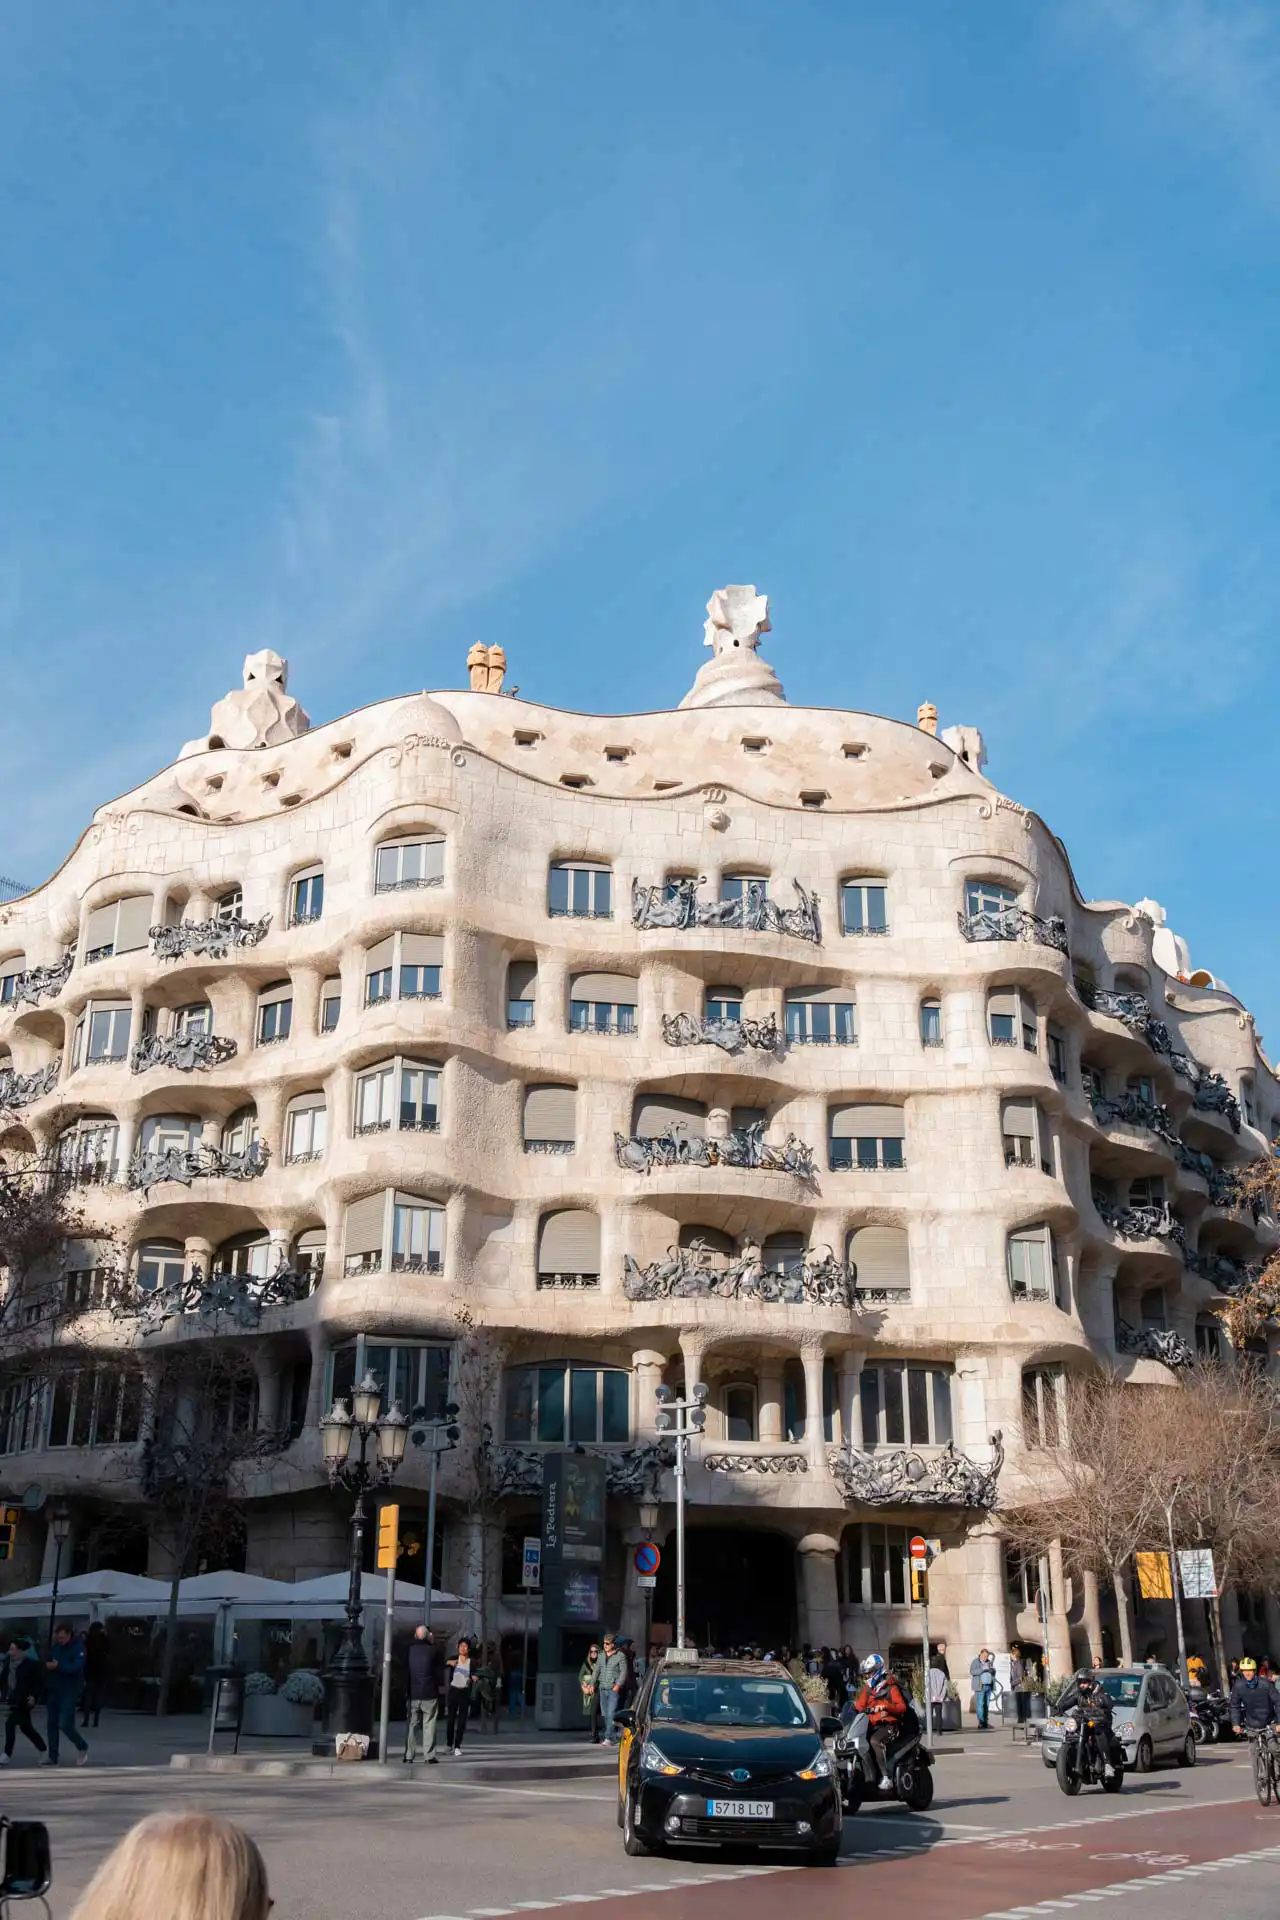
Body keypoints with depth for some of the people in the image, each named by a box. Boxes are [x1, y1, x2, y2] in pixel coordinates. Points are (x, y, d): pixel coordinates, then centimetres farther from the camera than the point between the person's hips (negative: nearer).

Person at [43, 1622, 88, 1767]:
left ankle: (82, 1747, 10)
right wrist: (47, 1665, -13)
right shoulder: (55, 1647, 6)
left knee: (64, 1724, -11)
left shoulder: (78, 1647, -13)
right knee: (51, 1724, 7)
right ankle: (52, 1757, 17)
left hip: (70, 1691, -6)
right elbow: (48, 1664, 9)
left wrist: (58, 1666, -29)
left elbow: (78, 1667, -25)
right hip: (54, 1690, 6)